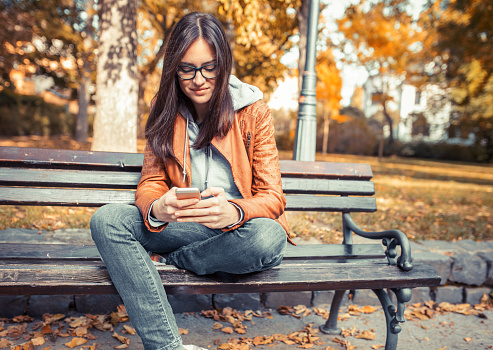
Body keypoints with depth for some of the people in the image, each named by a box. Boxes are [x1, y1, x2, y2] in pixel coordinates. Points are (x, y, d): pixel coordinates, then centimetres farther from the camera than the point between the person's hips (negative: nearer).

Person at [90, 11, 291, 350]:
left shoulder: (253, 110, -6)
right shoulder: (165, 110, 3)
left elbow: (272, 197, -11)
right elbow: (151, 182, -1)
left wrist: (234, 212, -35)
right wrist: (157, 208, -27)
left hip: (239, 227, -2)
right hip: (182, 227, 3)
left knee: (269, 237, -36)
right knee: (106, 219, -21)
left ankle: (164, 260, -11)